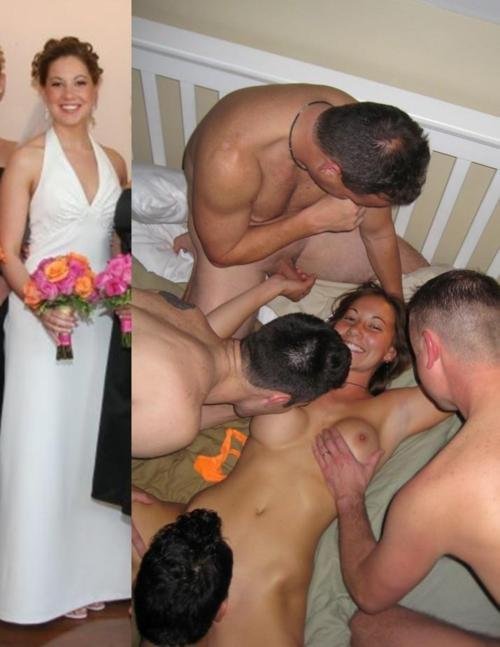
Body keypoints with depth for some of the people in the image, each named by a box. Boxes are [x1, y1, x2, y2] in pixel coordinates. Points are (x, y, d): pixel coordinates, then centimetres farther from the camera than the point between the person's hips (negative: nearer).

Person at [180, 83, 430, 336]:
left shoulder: (361, 132, -24)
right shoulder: (230, 157, -41)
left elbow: (378, 233, -7)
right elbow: (223, 253, -24)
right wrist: (316, 220, -29)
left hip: (312, 225, 5)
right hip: (229, 241, -4)